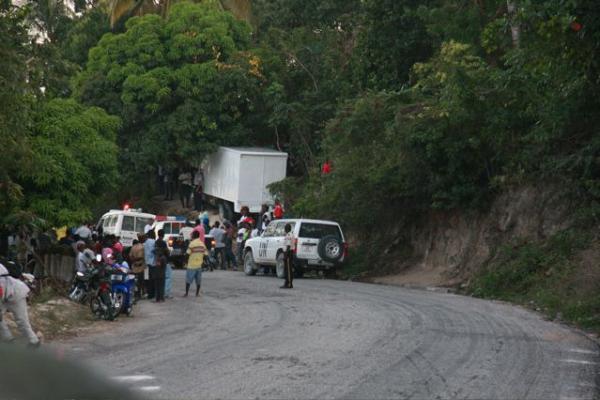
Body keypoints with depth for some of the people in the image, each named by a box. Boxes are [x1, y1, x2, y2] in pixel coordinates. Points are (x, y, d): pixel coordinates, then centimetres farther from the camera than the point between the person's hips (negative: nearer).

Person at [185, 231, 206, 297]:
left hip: (191, 265, -5)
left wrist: (186, 263, -1)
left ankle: (186, 293, 2)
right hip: (199, 265, 5)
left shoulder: (192, 243, -13)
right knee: (198, 280, 11)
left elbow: (188, 254, -12)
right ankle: (197, 293, 13)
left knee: (188, 280, 2)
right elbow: (204, 254, 6)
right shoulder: (202, 244, 4)